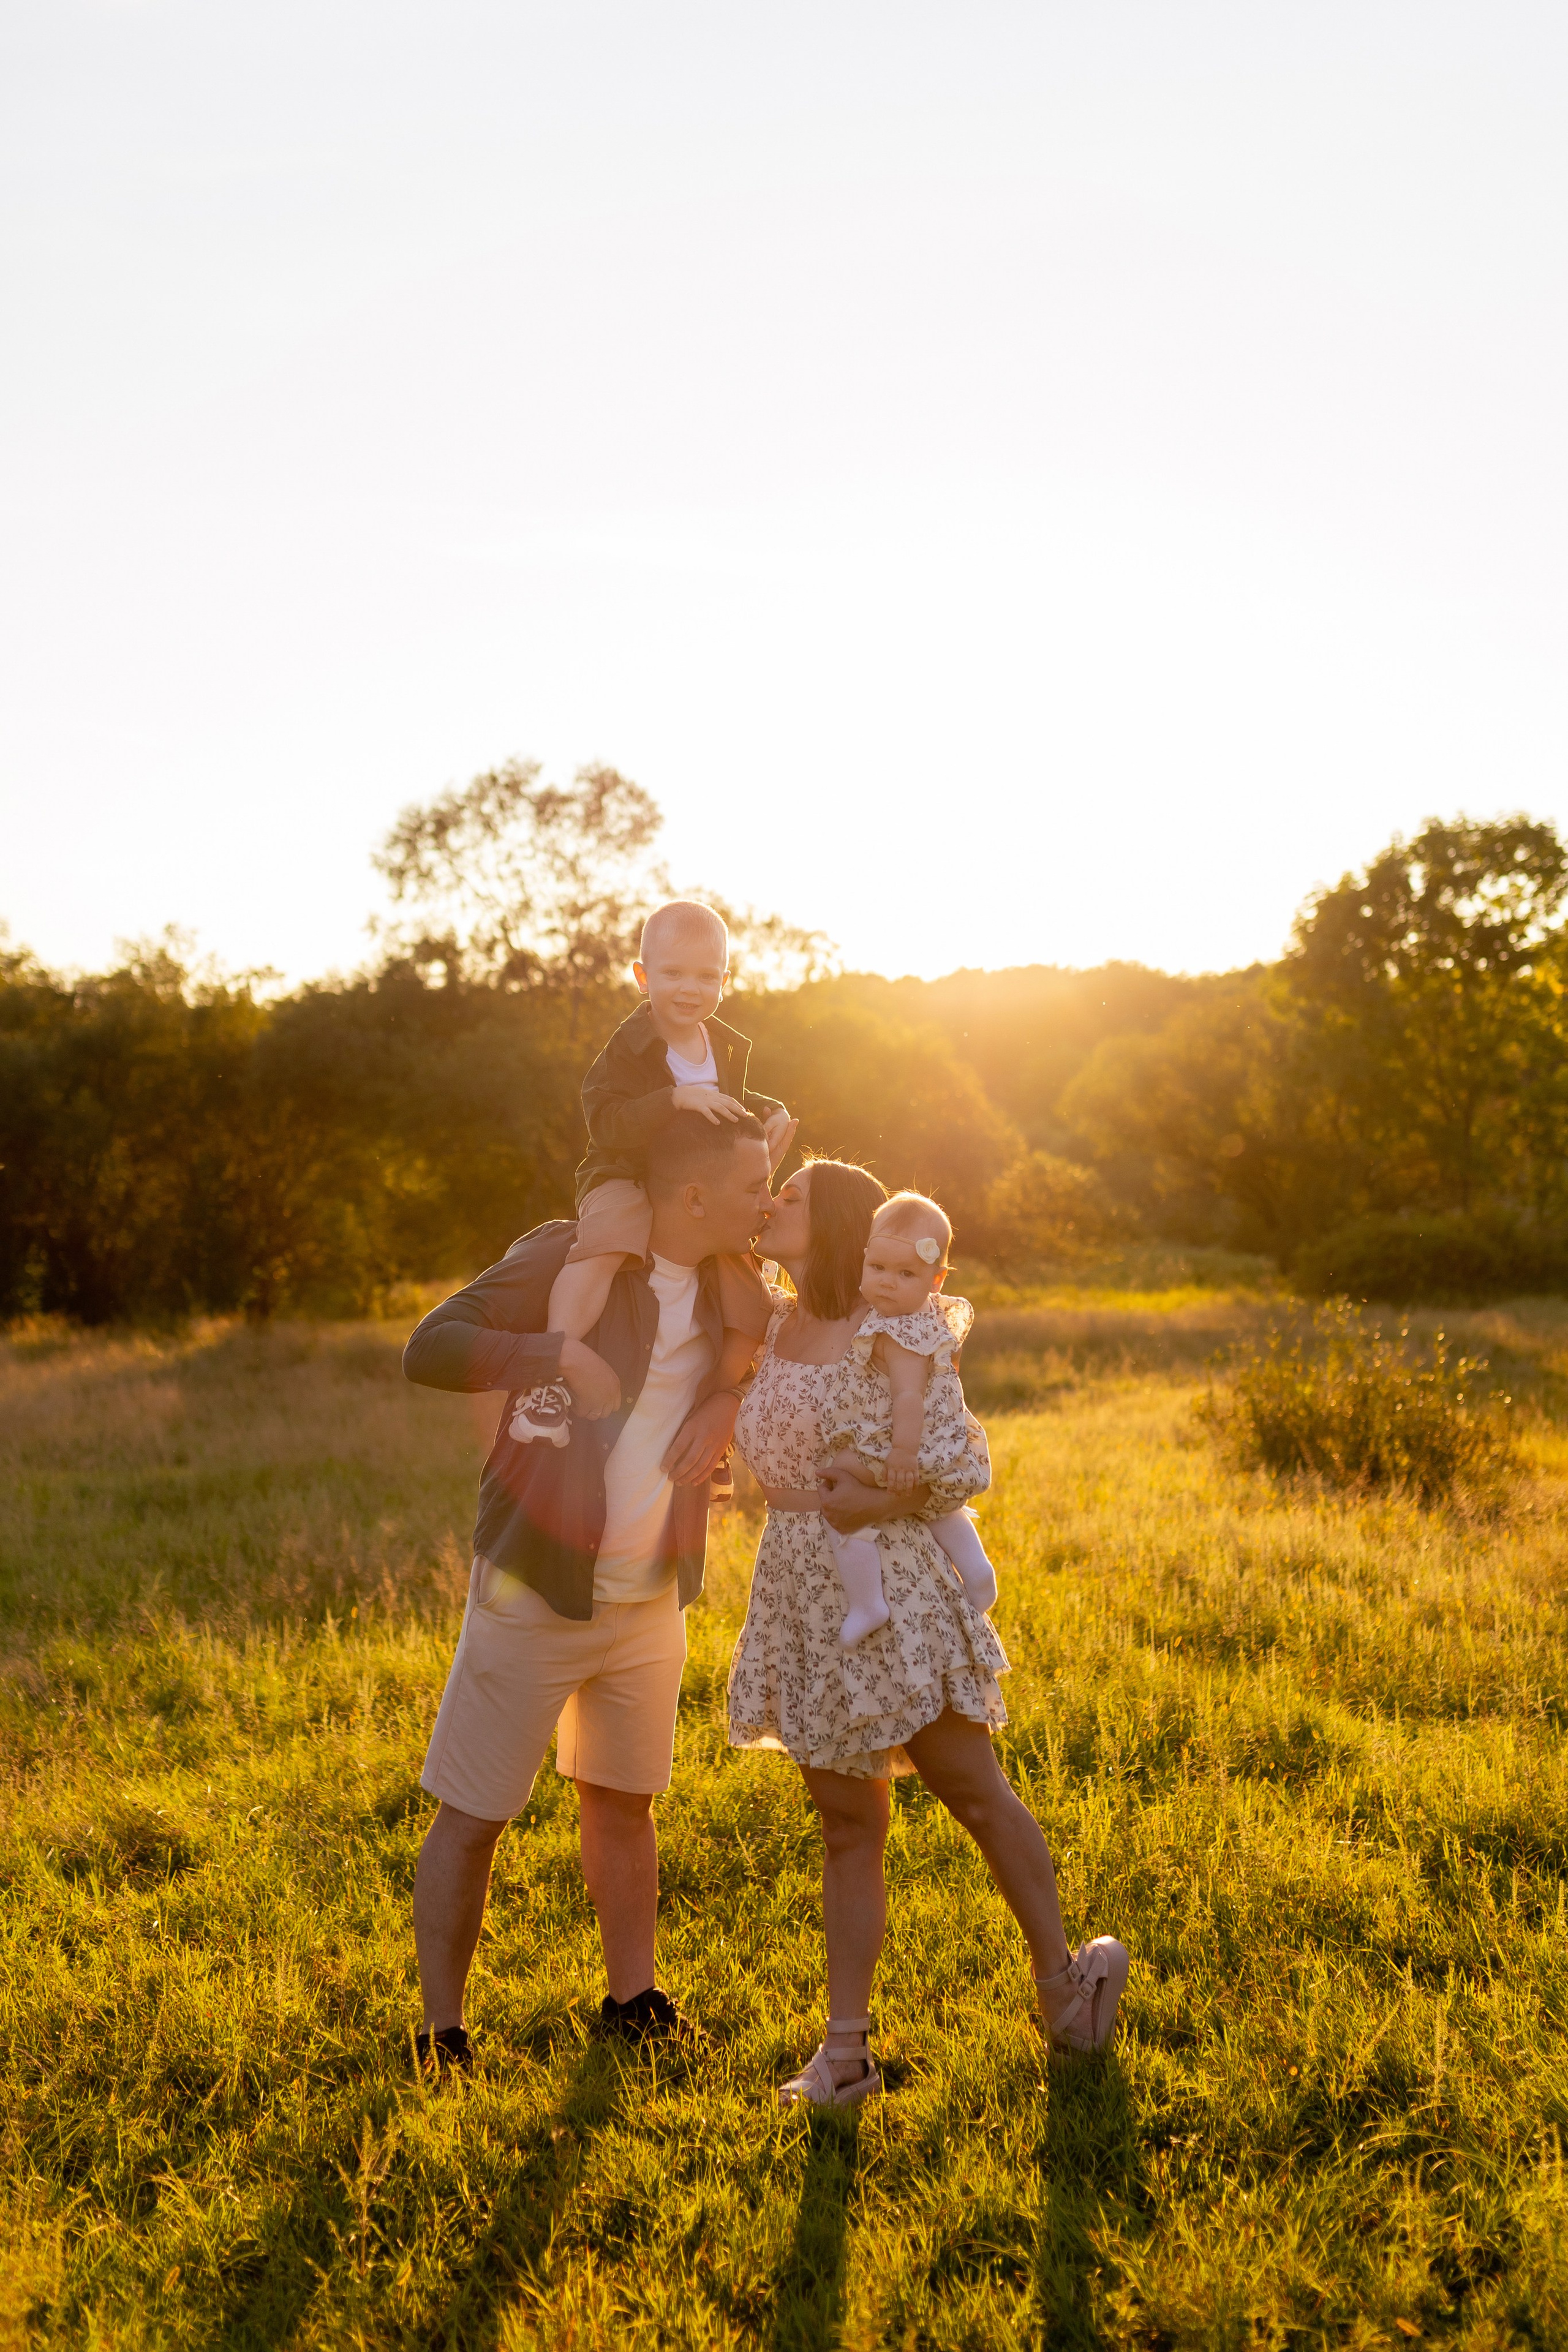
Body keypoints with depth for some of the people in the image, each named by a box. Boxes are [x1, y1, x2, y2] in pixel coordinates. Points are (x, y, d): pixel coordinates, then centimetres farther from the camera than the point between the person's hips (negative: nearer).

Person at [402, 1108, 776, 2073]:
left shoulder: (727, 1289, 3)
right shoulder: (568, 1260, -15)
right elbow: (429, 1348, -19)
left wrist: (729, 1402, -3)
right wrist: (564, 1355, -31)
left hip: (650, 1604, 6)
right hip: (536, 1595, -6)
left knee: (625, 1804, 18)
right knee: (472, 1818, 2)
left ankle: (634, 2001, 32)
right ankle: (441, 2030, 14)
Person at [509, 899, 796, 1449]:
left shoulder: (728, 1047, 8)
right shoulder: (631, 1045, -13)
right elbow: (605, 1121, -25)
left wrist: (772, 1114, 7)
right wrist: (677, 1099, -34)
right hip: (628, 1180, -6)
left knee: (752, 1307, 1)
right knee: (603, 1245, -38)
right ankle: (550, 1382, -39)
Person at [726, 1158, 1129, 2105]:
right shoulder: (772, 1327, 9)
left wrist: (885, 1500, -23)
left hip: (886, 1577, -6)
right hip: (800, 1588, 6)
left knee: (975, 1793, 5)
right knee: (848, 1823, 9)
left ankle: (1062, 1974, 24)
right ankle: (846, 2046, 12)